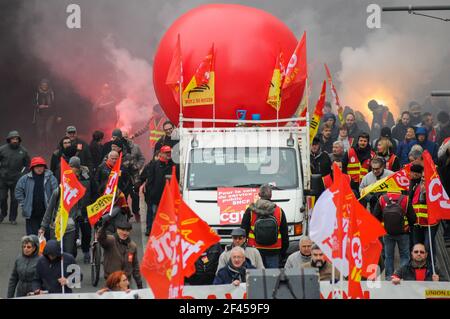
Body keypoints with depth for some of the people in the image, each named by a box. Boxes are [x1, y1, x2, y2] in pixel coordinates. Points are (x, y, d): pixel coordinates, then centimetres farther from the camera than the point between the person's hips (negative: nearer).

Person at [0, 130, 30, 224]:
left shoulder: (23, 151, 3)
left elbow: (27, 164, 13)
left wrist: (23, 173, 2)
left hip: (16, 180, 0)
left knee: (14, 199, 2)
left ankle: (13, 218, 11)